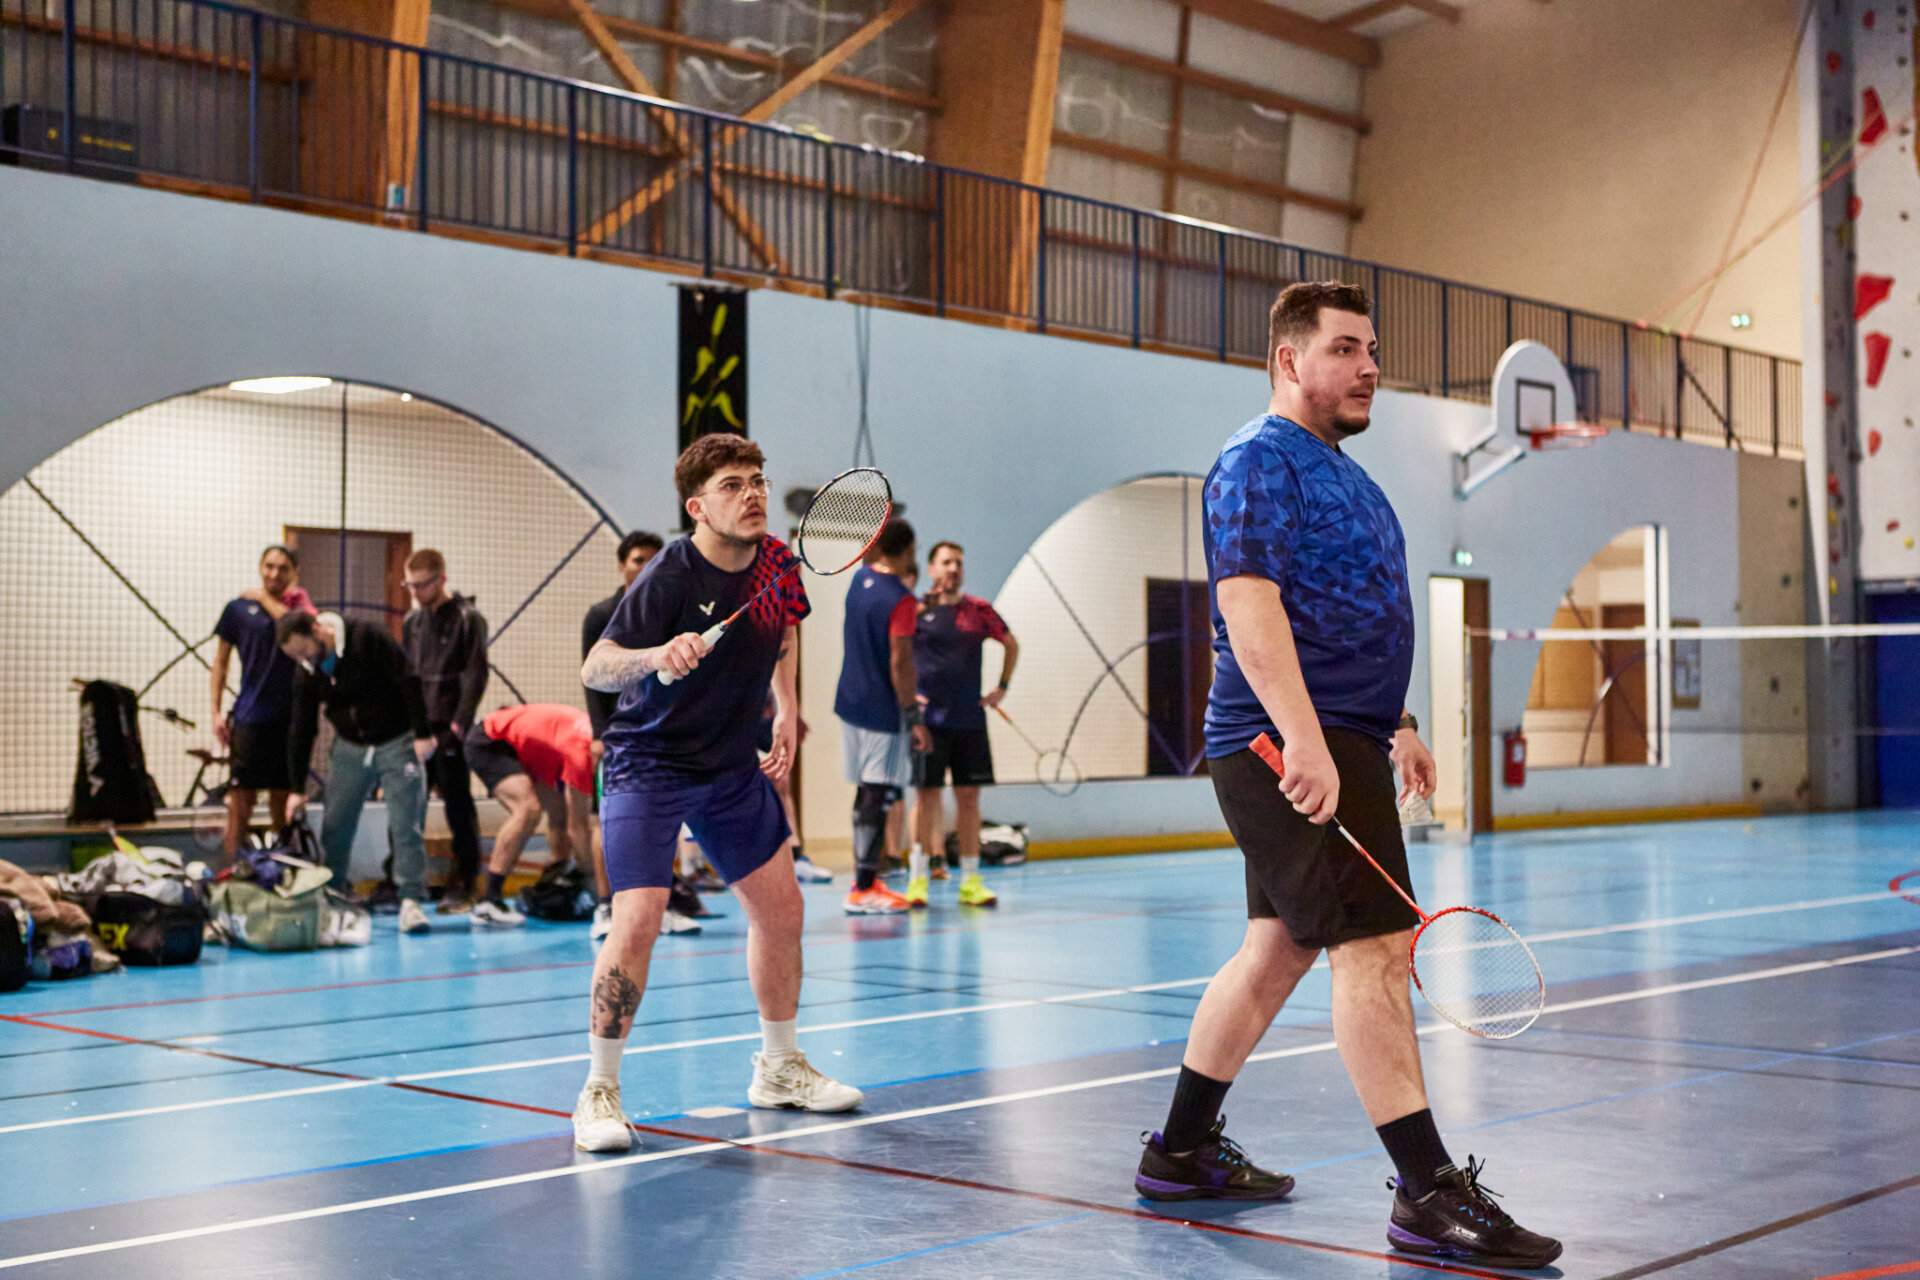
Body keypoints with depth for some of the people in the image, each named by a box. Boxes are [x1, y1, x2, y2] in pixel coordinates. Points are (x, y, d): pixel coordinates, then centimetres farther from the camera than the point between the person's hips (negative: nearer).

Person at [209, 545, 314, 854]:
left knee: (284, 796, 9)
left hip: (291, 715, 2)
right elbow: (220, 662, 9)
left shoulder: (298, 604, 7)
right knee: (242, 797, -7)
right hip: (250, 717, -2)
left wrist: (265, 599, -7)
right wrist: (216, 712, 1)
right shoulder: (238, 607, 5)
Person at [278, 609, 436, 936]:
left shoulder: (368, 638, -18)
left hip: (396, 745, -5)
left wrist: (422, 734, -18)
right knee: (334, 828, 2)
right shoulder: (307, 674, -1)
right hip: (349, 749, 5)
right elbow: (301, 730, 5)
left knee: (406, 827, -9)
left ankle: (410, 902, -6)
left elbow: (407, 682, -17)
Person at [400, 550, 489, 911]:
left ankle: (463, 885, 5)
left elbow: (474, 678, -10)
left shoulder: (467, 618, -5)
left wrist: (457, 726, -17)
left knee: (458, 807, -1)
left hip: (448, 729, -6)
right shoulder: (412, 620, 13)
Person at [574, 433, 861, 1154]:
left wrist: (787, 709, 11)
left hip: (734, 767, 7)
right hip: (647, 766, -7)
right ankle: (599, 1094, -4)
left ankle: (778, 1069, 31)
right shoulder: (671, 578, -22)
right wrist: (658, 655, -45)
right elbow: (593, 669, -27)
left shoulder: (775, 563, -2)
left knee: (780, 908, 11)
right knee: (637, 919, -19)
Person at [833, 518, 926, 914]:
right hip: (884, 712, -8)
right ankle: (863, 889, -4)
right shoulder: (901, 599, -17)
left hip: (851, 704, 8)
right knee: (878, 797, -5)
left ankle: (866, 879, 23)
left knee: (866, 794, 16)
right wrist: (915, 718, -16)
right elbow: (900, 663, -20)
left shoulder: (860, 579, 5)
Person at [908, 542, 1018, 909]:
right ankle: (917, 878, 2)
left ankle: (970, 881, 8)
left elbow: (1011, 645, 21)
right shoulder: (916, 610, 0)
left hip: (970, 718, 3)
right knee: (926, 795, -3)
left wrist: (1002, 687, 13)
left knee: (969, 796, 3)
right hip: (928, 719, -3)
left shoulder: (978, 611, 8)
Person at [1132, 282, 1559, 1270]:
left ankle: (1181, 1151, 23)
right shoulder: (1261, 459, -10)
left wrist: (1396, 724, 28)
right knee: (1374, 948, -11)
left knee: (1276, 947, 14)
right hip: (1293, 748, -10)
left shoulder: (1339, 470, 22)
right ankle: (1429, 1194, -8)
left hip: (1337, 744, 10)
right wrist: (1305, 740, -31)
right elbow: (1249, 604, -22)